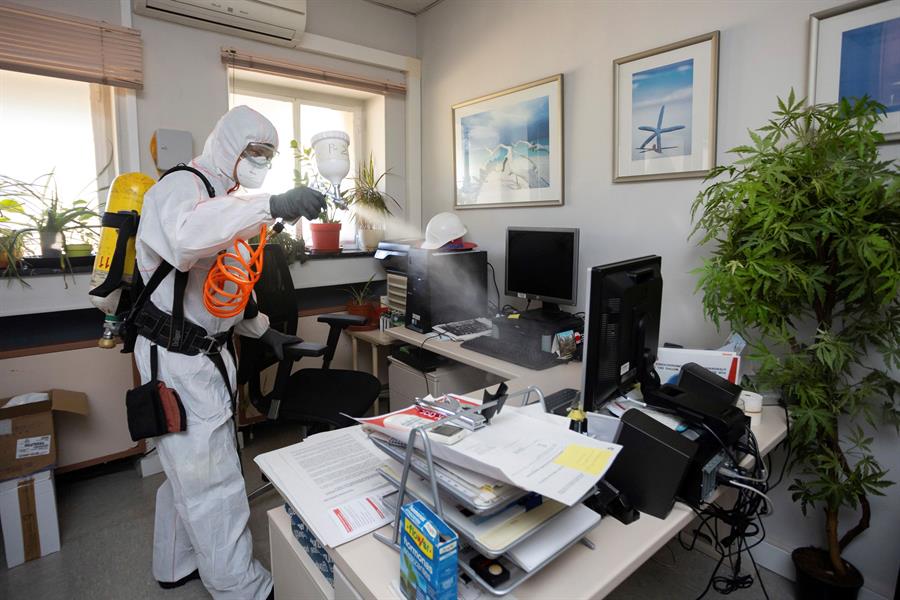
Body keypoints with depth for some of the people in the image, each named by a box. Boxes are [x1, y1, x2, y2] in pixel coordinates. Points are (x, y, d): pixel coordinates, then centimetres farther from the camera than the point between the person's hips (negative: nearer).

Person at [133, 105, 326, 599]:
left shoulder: (223, 199, 18)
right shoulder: (181, 187, -13)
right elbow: (186, 236, -40)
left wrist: (263, 330, 20)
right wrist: (272, 206, -45)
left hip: (206, 351, 10)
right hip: (178, 358, -10)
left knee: (189, 466, 21)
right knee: (213, 481, -4)